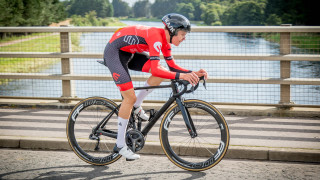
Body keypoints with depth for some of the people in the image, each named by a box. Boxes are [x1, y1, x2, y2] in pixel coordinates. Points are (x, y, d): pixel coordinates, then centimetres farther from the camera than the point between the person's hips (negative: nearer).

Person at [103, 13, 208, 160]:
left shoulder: (165, 41, 0)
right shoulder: (156, 37, -28)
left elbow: (172, 67, 5)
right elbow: (155, 70, -37)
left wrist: (193, 73, -9)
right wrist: (181, 76, -42)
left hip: (130, 54, 9)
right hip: (114, 53, -9)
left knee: (162, 73, -6)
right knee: (130, 97, -14)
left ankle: (136, 106, 9)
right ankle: (120, 145, -6)